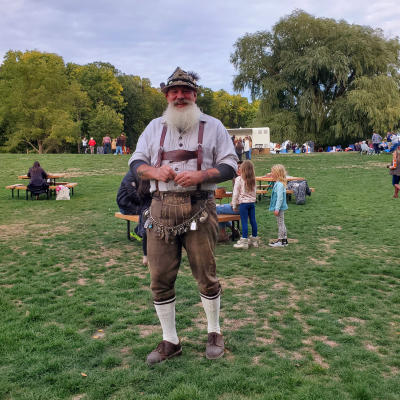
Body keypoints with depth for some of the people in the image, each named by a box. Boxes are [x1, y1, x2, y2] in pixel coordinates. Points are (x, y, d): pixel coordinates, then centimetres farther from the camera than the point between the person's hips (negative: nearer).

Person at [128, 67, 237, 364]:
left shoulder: (212, 126, 8)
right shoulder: (155, 127, 17)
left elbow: (230, 166, 3)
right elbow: (136, 162, 14)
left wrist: (200, 175, -14)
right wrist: (154, 172, -9)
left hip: (199, 209, -2)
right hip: (162, 209, 3)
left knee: (206, 275, 5)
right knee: (160, 278, 5)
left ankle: (214, 333, 27)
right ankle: (170, 341, 20)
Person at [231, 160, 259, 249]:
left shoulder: (239, 179, -11)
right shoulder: (253, 179, 6)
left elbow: (235, 193, -8)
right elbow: (254, 192, 14)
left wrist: (234, 205, 1)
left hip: (243, 203, -6)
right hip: (252, 202, 6)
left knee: (244, 222, -4)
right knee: (253, 221, 10)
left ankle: (244, 241, -2)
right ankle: (254, 240, 20)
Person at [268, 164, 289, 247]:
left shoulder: (279, 184, -21)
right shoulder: (277, 183, 10)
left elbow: (280, 198, -24)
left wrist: (277, 209, -23)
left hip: (279, 207, -10)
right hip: (279, 208, 10)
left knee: (280, 223, -3)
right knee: (281, 223, 16)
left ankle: (280, 241, 4)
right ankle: (284, 239, 25)